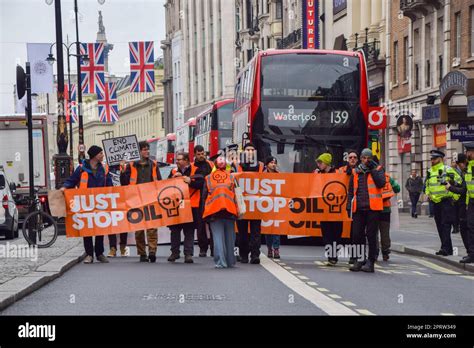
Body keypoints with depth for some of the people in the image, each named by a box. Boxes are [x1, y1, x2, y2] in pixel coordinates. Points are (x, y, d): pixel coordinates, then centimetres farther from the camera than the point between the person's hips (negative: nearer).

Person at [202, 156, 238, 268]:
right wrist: (236, 210, 11)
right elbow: (236, 195, 6)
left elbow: (204, 196, 10)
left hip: (213, 211, 0)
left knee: (218, 237, -1)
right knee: (229, 237, 10)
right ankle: (230, 261, 16)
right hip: (229, 211, 0)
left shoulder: (208, 178, 8)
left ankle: (220, 262, -10)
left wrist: (204, 212, 14)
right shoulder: (231, 177, 7)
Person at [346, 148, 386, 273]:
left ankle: (370, 261, 3)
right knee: (357, 235, 3)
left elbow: (381, 183, -12)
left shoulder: (378, 169, 6)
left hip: (373, 207, -3)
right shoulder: (355, 172, 14)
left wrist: (373, 170, -11)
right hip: (358, 208, 3)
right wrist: (349, 206, 8)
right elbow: (351, 191, 17)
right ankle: (360, 260, 15)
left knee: (371, 235, -2)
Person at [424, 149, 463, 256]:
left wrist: (454, 195, -8)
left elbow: (459, 182, -7)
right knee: (440, 226, 8)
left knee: (445, 225, -14)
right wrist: (428, 193, 14)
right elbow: (427, 184, 30)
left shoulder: (447, 170, -8)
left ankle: (445, 248, -18)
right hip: (436, 202, 8)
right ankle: (447, 249, 14)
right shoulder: (430, 172, 15)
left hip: (446, 202, -8)